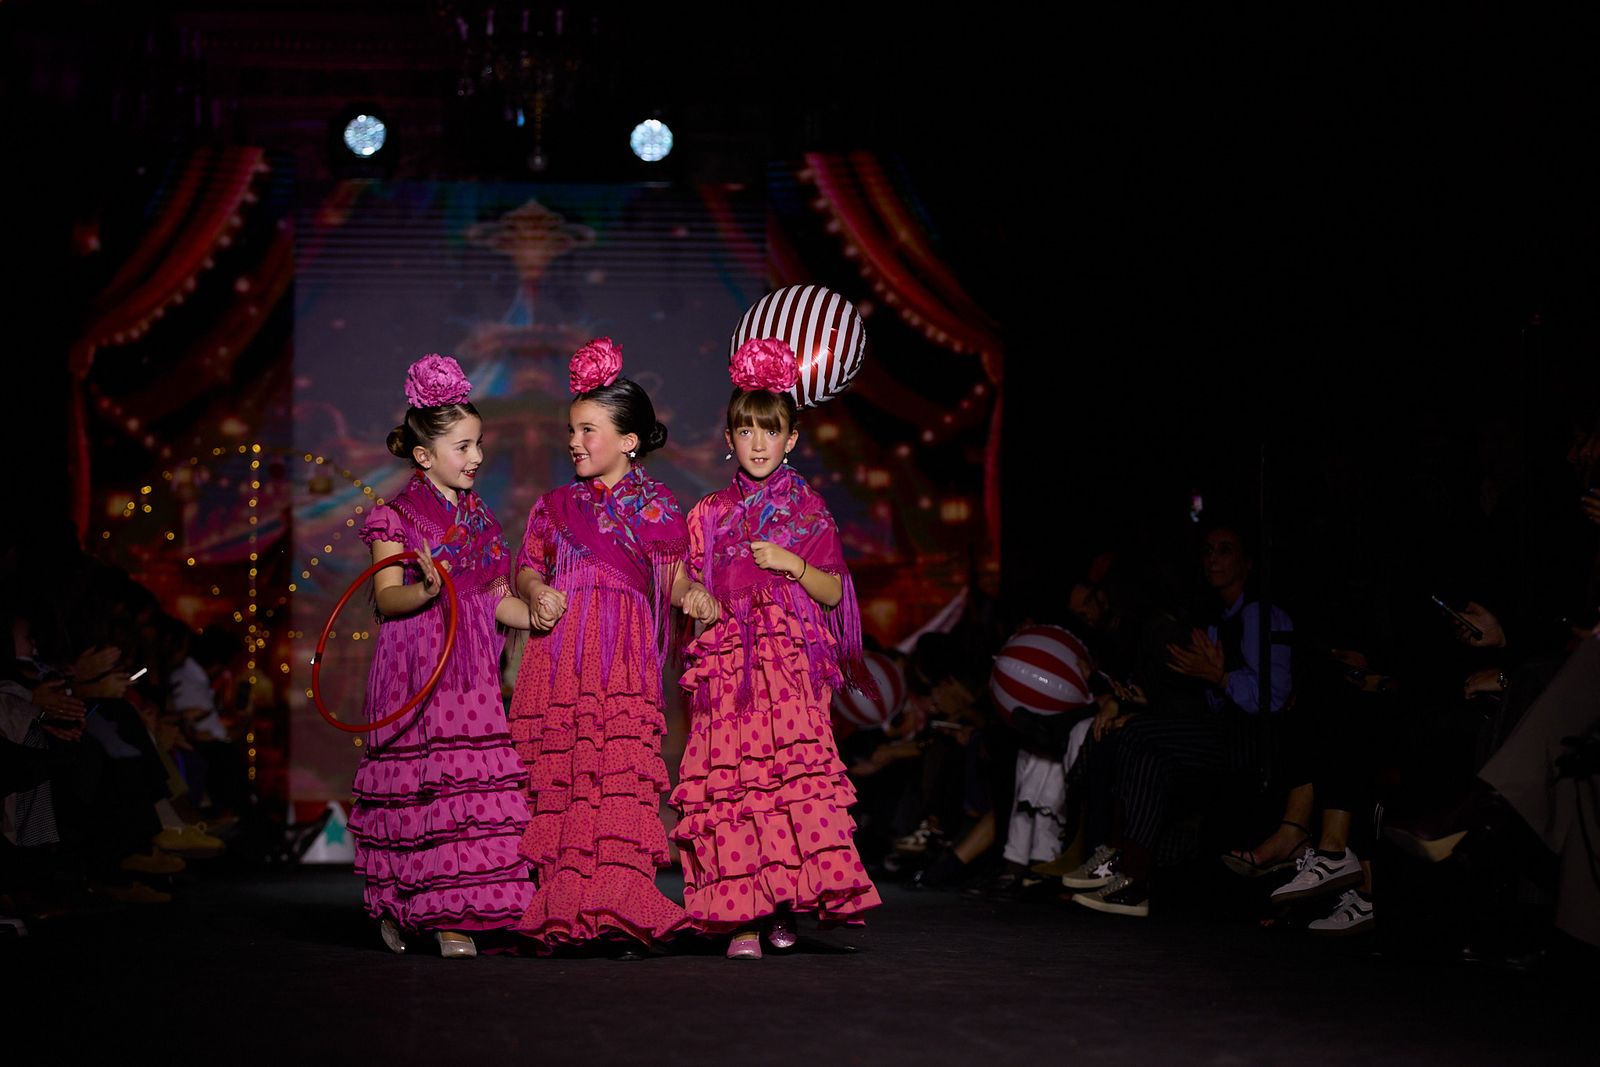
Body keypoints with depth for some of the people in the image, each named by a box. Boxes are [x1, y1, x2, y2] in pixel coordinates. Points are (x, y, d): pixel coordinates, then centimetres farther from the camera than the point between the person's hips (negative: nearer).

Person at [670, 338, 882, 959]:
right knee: (730, 781, -8)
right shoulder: (710, 514, 14)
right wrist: (692, 597, -4)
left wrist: (793, 563, -9)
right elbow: (678, 583, 18)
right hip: (727, 664, 1)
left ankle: (785, 906, -10)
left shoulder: (808, 511, 10)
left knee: (796, 773, -17)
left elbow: (833, 592, 7)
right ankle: (742, 918, -6)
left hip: (793, 665, -1)